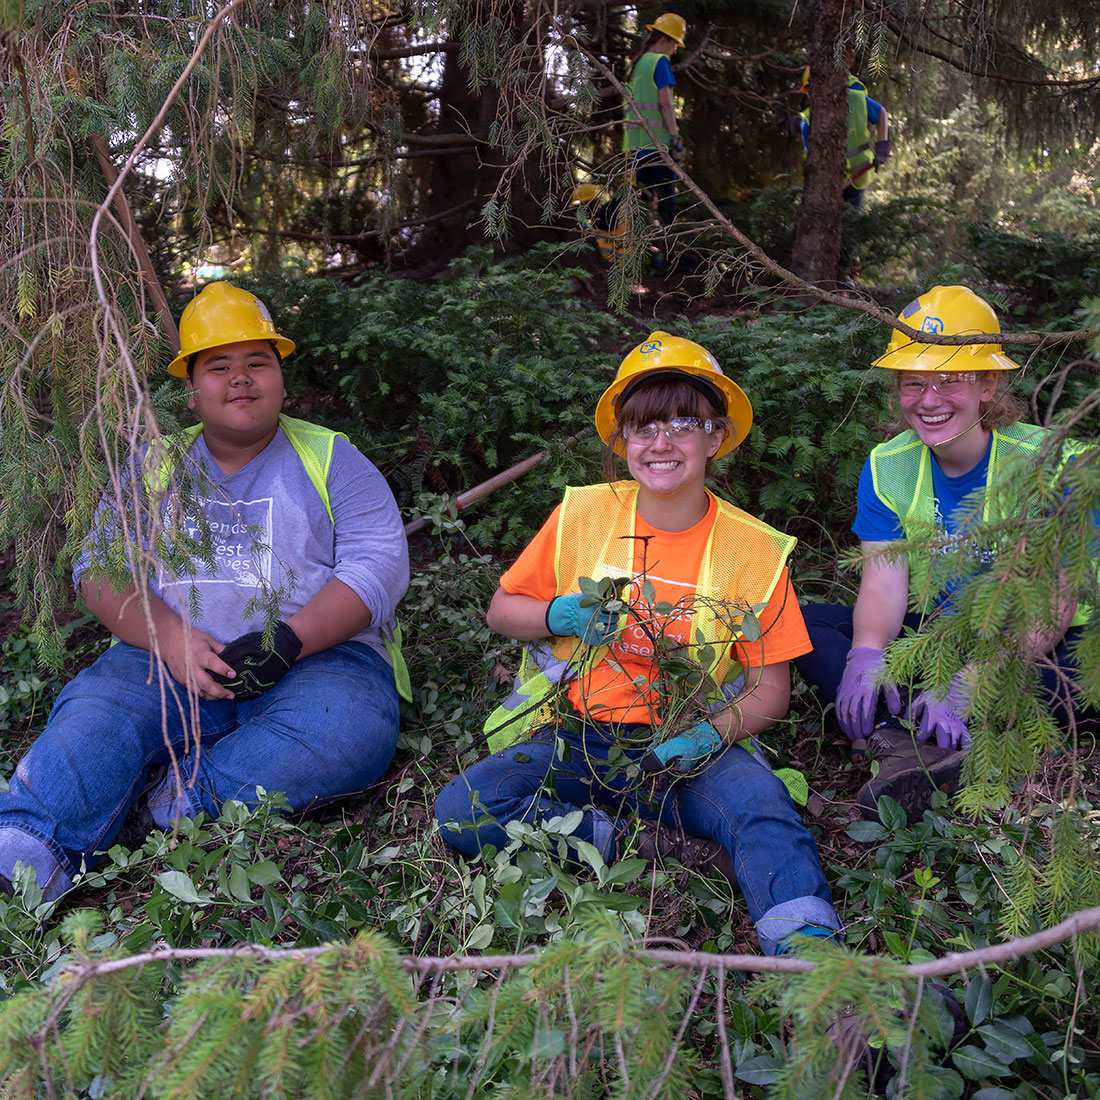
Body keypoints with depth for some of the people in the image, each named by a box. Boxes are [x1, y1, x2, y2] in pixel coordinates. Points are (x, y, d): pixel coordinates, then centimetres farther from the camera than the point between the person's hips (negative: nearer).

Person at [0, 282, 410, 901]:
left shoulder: (332, 460, 11)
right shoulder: (155, 468, 18)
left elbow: (380, 565, -2)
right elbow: (101, 568, 7)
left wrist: (288, 640, -18)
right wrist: (170, 638, -16)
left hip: (317, 657, -2)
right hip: (171, 658, 2)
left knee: (347, 729, -35)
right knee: (93, 713, -29)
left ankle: (179, 812, -33)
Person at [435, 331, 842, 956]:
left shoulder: (752, 549, -1)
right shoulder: (582, 516, 1)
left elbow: (770, 691, 1)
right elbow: (501, 610, 12)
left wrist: (712, 734, -20)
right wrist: (561, 615, -11)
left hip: (691, 747, -2)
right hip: (574, 740, 2)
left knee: (762, 805, -35)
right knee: (462, 811, -25)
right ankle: (654, 844, -22)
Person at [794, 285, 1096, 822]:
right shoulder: (887, 467, -1)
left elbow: (1052, 606, -21)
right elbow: (883, 586, -10)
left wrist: (969, 682, -36)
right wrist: (866, 653, -33)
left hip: (1028, 651, -4)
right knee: (804, 622, -16)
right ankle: (908, 748, -38)